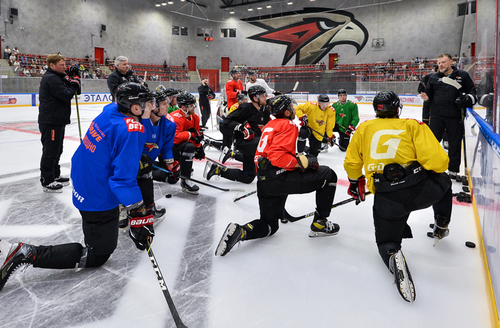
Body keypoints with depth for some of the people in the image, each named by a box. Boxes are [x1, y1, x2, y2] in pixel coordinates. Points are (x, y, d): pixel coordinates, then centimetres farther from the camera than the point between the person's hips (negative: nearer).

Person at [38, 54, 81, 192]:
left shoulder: (56, 77, 17)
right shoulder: (51, 78, -15)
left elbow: (75, 91, 15)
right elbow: (66, 95, -24)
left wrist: (74, 79, 0)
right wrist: (74, 83, -9)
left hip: (57, 120, 11)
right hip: (50, 122, -11)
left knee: (57, 150, 19)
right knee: (50, 151, -4)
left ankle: (55, 176, 32)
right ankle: (47, 181, 4)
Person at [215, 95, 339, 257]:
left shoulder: (269, 125, 23)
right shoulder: (287, 125, -6)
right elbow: (278, 156, -20)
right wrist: (302, 162, -12)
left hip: (263, 183, 9)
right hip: (279, 178, -9)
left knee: (270, 225, 22)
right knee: (328, 175, 3)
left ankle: (239, 231, -5)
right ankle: (320, 222, 6)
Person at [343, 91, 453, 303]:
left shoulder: (364, 128, 15)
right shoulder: (413, 126, 8)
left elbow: (351, 163, 19)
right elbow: (438, 161, -4)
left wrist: (355, 184, 36)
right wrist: (434, 169, 19)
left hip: (386, 198, 1)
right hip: (421, 189, 0)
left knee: (386, 241, 19)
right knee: (443, 181, 34)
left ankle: (392, 257, -16)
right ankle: (441, 227, 47)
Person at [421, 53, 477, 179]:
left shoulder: (462, 75, 5)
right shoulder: (434, 78, 10)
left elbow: (472, 90, 9)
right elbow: (429, 93, 14)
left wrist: (470, 98, -11)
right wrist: (426, 97, -8)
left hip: (455, 117, -1)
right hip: (436, 115, 1)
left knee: (454, 144, 6)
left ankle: (453, 170, 19)